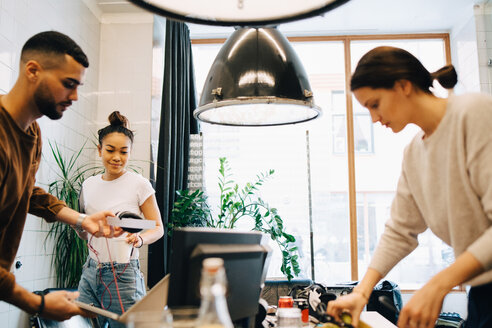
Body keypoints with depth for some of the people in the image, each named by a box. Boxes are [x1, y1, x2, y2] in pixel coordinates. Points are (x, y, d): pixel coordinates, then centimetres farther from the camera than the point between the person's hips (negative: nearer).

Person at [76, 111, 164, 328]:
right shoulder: (89, 185, 8)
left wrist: (139, 239, -24)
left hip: (123, 274, -4)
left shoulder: (139, 184, -7)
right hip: (91, 271, 5)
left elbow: (158, 228, -4)